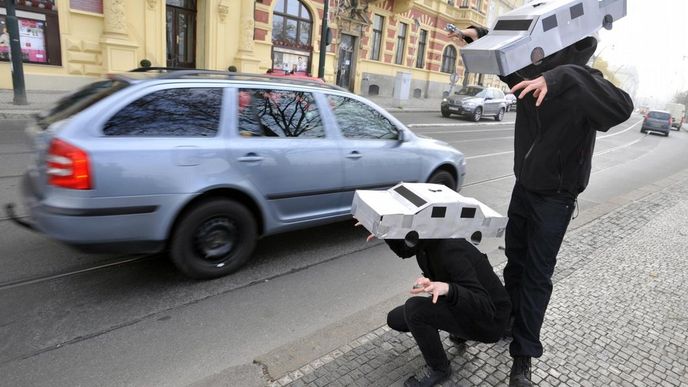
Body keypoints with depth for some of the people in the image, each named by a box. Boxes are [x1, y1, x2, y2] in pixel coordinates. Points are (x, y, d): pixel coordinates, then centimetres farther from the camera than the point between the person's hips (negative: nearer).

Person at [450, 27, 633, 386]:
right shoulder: (531, 75, -6)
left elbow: (622, 107, -43)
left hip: (554, 199, -6)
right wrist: (479, 34, -9)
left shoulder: (582, 87, -23)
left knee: (537, 275, 1)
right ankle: (507, 320, 41)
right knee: (514, 261, 20)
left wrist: (561, 78, -52)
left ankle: (523, 356, 14)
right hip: (523, 187, 6)